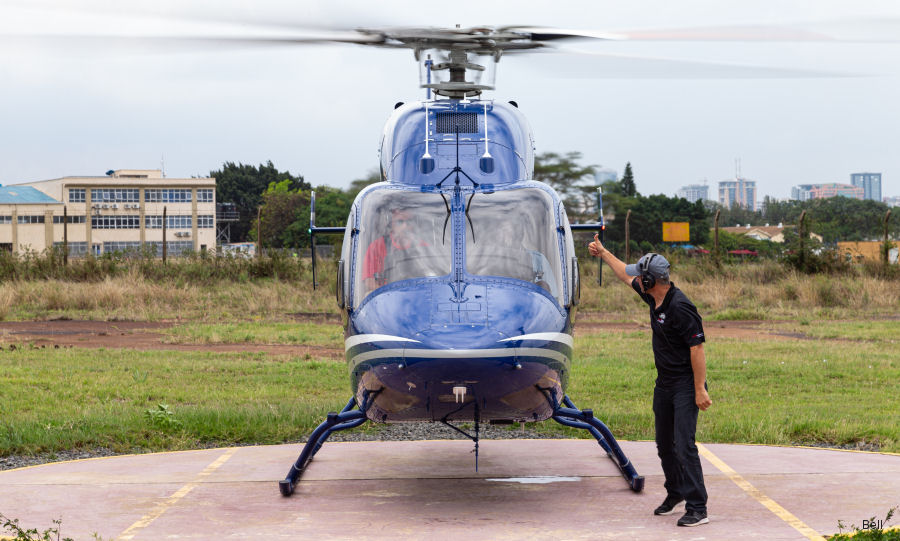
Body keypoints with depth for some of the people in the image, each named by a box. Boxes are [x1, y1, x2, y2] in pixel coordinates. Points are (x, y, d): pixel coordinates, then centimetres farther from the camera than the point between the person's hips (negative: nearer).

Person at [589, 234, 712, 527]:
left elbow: (697, 347, -23)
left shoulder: (680, 307, -23)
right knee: (664, 444, 17)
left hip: (685, 385, -9)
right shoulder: (654, 297, 4)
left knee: (684, 445, -14)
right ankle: (675, 492, 35)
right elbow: (626, 275, 22)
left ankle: (697, 508, -13)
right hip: (664, 384, 9)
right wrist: (603, 253, 32)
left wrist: (700, 390, -24)